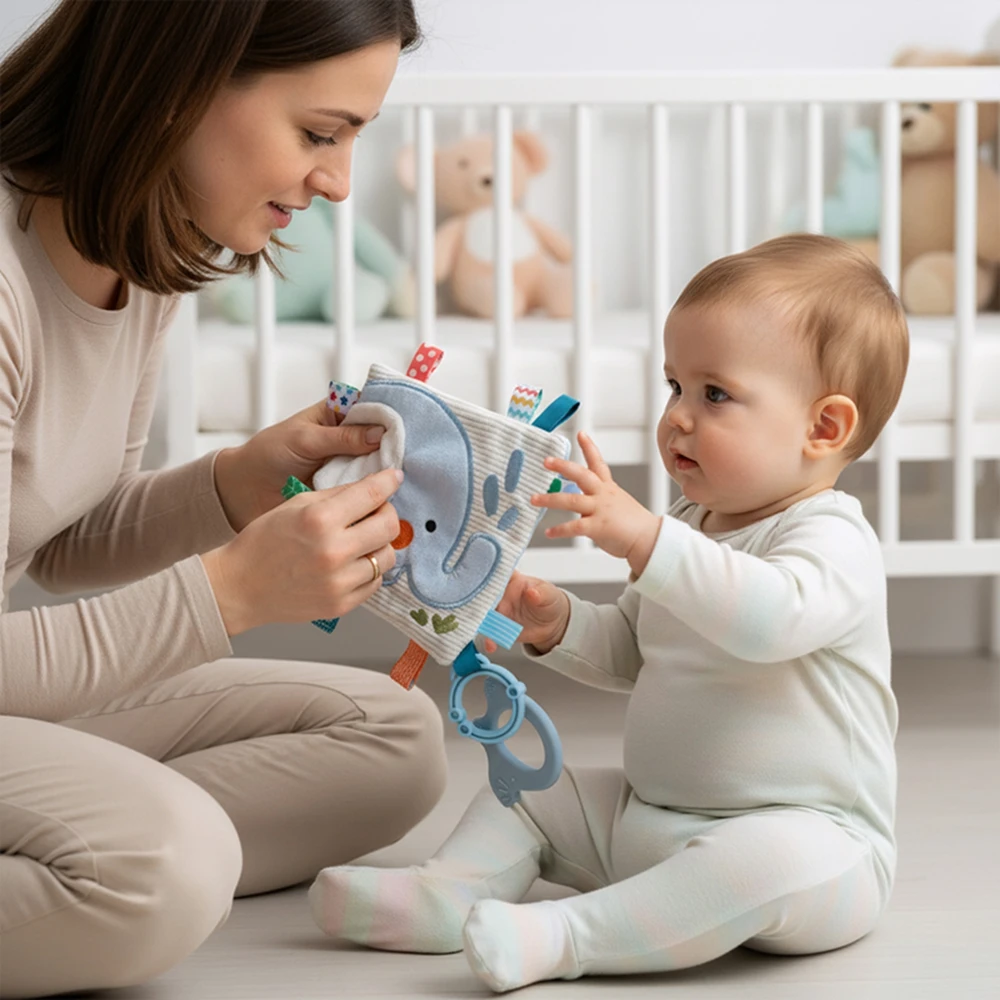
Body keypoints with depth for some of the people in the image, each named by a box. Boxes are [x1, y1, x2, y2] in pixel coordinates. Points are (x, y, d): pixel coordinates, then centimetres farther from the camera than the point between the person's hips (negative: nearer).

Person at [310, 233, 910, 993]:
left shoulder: (833, 540, -16)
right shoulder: (689, 526, 12)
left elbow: (770, 618, -38)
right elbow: (630, 650, 24)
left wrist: (642, 537, -44)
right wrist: (557, 624, 3)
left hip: (804, 834, -9)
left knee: (771, 859, -40)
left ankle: (565, 937, -39)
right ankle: (446, 896, -12)